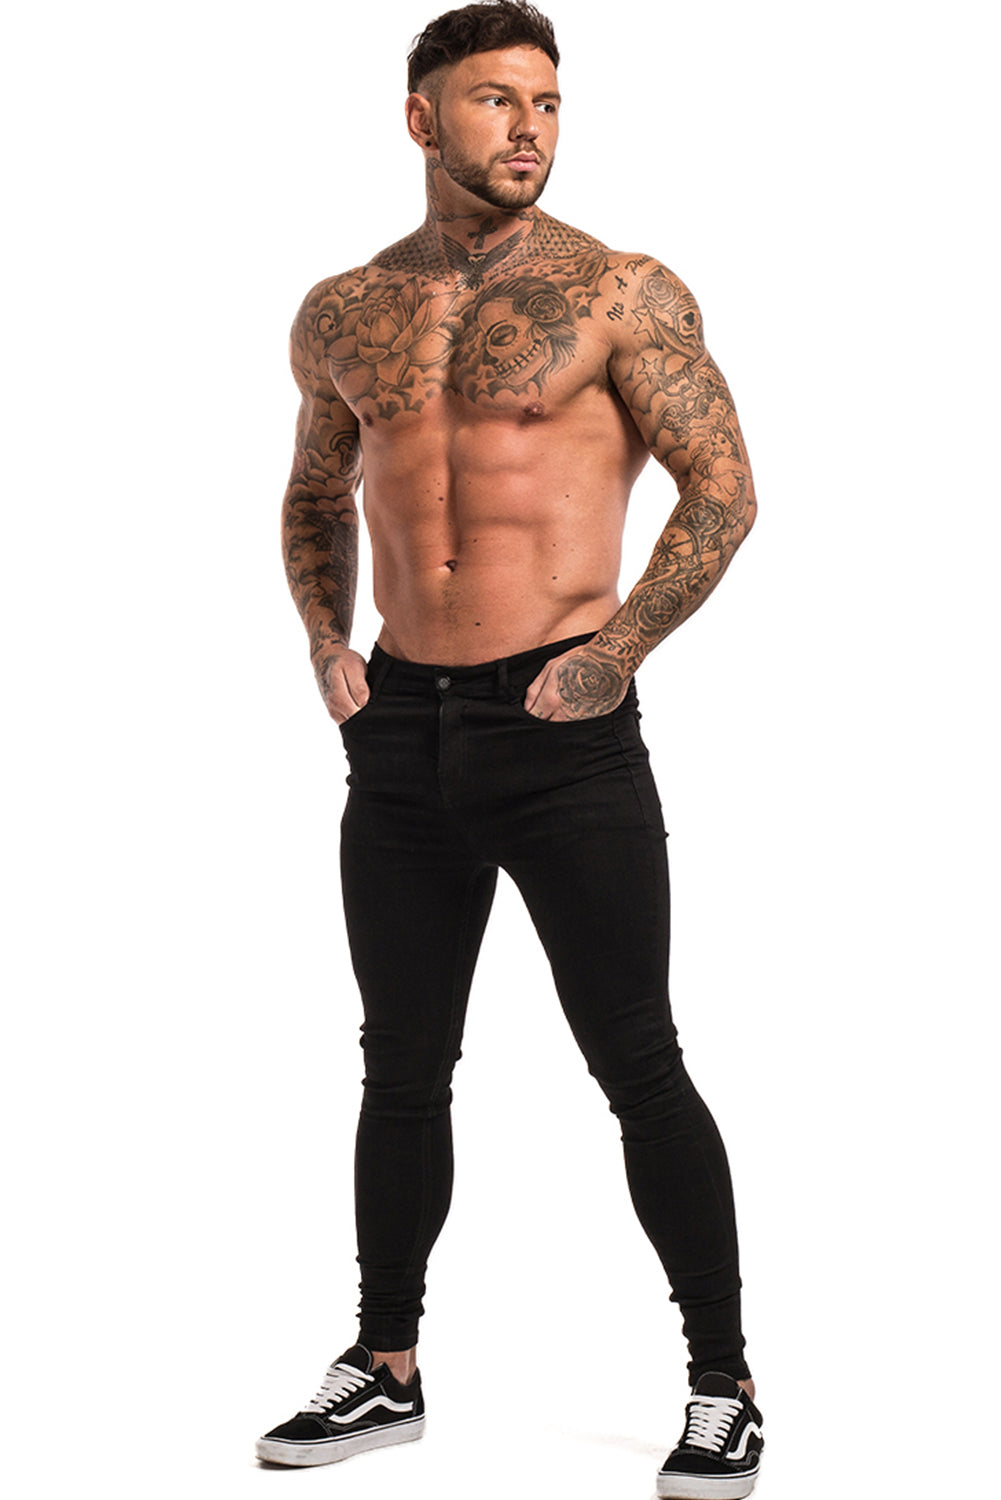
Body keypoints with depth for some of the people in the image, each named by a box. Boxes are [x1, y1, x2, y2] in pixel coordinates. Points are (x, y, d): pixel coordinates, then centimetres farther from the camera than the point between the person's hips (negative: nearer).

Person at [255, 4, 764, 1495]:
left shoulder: (619, 293, -3)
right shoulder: (341, 313, 10)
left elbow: (724, 488, -5)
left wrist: (618, 650, -13)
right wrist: (327, 645, 9)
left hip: (562, 735, -4)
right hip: (398, 735, 5)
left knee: (639, 1068, 0)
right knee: (403, 1067, 13)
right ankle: (386, 1371, 27)